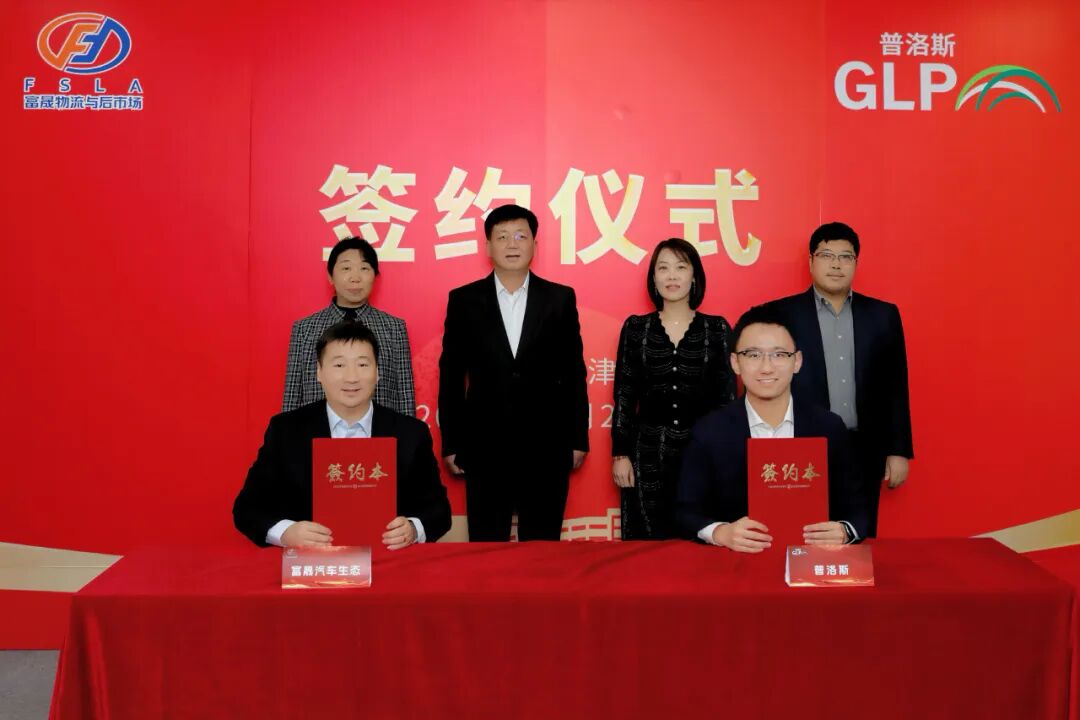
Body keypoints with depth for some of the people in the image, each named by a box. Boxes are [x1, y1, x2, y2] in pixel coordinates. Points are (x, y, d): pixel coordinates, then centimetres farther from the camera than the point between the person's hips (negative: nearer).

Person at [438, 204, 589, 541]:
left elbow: (573, 373, 5)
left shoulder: (560, 299, 3)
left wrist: (578, 439, 3)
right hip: (484, 446, 0)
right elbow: (451, 376, 4)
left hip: (546, 445, 0)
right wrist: (450, 444, 1)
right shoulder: (464, 300, 3)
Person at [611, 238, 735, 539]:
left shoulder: (717, 329, 4)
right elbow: (624, 396, 4)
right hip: (648, 454, 0)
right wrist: (620, 453, -1)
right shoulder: (635, 328, 4)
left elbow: (727, 395, 5)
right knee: (647, 545, 5)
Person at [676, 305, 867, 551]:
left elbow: (854, 508, 5)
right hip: (736, 559, -3)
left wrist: (843, 532, -17)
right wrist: (721, 533, -20)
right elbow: (688, 511, 0)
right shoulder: (708, 432, -4)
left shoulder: (829, 427, 0)